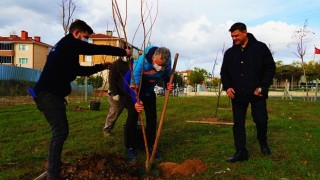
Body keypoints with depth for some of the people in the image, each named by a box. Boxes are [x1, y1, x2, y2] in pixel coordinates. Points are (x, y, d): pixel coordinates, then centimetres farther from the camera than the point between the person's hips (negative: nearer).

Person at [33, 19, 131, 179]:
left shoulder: (66, 47, 22)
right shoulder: (68, 43, -8)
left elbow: (79, 70, 28)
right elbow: (97, 49, -11)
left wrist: (101, 66, 24)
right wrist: (123, 52, -3)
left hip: (52, 94, 10)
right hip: (47, 94, -10)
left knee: (61, 130, 16)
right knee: (60, 131, -11)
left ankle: (52, 165, 29)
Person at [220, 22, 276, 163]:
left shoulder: (260, 47, -2)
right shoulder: (229, 53, 8)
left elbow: (270, 68, -2)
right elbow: (224, 72, 13)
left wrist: (262, 87, -11)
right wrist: (227, 87, -4)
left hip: (257, 93, -3)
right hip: (237, 94, 3)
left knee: (261, 120, 5)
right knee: (238, 123, 3)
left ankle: (263, 143, 34)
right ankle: (241, 152, 10)